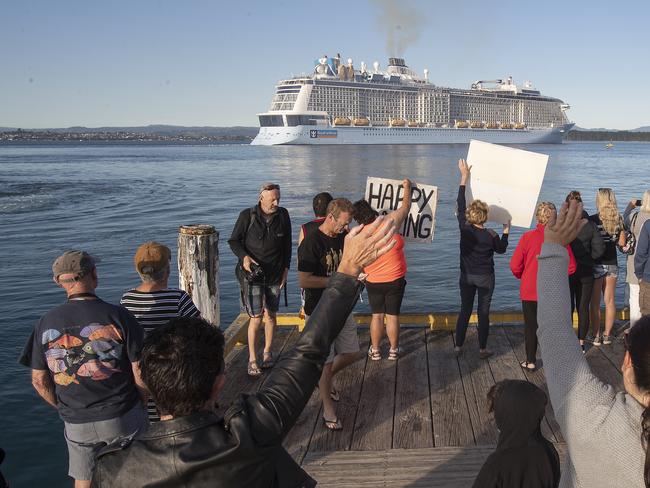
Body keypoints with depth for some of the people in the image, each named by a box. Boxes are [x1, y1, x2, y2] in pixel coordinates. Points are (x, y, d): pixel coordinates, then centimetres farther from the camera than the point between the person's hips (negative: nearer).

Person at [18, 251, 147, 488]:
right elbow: (141, 373, -13)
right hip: (122, 417, -3)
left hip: (76, 424, 3)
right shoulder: (119, 317, -15)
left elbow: (39, 380, 1)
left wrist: (65, 409, 16)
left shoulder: (46, 323, -5)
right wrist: (142, 403, 6)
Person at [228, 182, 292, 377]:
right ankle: (252, 359, 5)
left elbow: (287, 245, 9)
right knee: (256, 318, -6)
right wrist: (244, 257, -18)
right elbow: (234, 241, -2)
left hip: (274, 274, 3)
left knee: (271, 315, 11)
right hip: (252, 274, -3)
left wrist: (285, 268, 5)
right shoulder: (247, 216, -9)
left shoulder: (283, 215, 1)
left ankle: (267, 352, 29)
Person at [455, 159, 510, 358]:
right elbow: (501, 250, 3)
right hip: (485, 278, -3)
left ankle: (458, 346, 17)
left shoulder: (464, 228, -13)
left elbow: (460, 205, -2)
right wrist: (506, 231, 16)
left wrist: (464, 177, 4)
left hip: (466, 276, 3)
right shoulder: (491, 236, -17)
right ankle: (482, 349, 13)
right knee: (483, 313, 6)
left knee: (465, 310, 13)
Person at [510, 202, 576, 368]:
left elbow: (515, 266, -11)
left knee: (531, 326, 12)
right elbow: (571, 267, -4)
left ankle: (531, 361, 19)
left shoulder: (528, 237, -13)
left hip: (529, 291, -1)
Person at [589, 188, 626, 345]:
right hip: (612, 263, 4)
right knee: (610, 300, 13)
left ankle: (596, 336, 8)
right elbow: (622, 243, 1)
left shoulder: (592, 220, -14)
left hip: (596, 264, -3)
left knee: (595, 302, 5)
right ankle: (607, 335, 19)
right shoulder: (619, 220, -2)